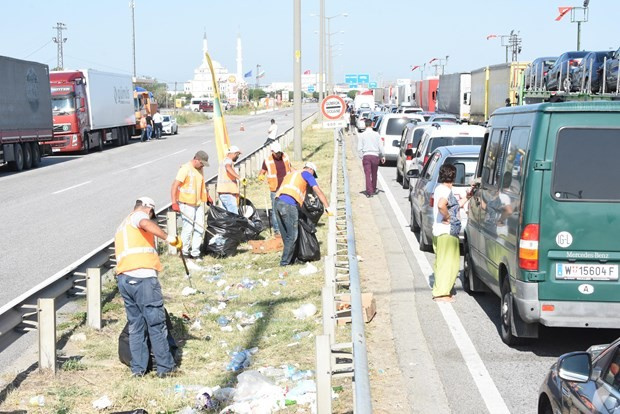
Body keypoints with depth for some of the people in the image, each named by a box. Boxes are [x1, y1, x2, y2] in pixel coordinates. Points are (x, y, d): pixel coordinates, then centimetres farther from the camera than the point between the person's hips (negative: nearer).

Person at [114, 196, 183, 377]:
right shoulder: (138, 215, 3)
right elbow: (145, 224, -23)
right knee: (156, 324, -1)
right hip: (143, 277, -8)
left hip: (123, 279, 8)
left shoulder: (121, 226, 29)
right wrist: (169, 238, -24)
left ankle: (138, 368, 15)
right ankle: (165, 367, 4)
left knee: (135, 326, 14)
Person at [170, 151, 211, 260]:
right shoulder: (185, 169, -12)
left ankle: (195, 252, 12)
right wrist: (174, 203, -24)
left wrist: (207, 196, 27)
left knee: (200, 228, 5)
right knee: (188, 228, -6)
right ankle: (184, 252, 7)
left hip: (199, 203, 7)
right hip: (187, 204, -7)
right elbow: (174, 186, -17)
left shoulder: (200, 169, 12)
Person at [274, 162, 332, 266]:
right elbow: (318, 191, 6)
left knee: (286, 235, 14)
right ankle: (285, 262, -1)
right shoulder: (307, 174, 15)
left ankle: (291, 260, 21)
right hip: (289, 204, -7)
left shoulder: (290, 174, 34)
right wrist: (328, 208, 5)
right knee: (292, 235, -1)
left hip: (277, 202, 7)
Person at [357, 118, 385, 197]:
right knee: (374, 174, 15)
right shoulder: (376, 134, 0)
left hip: (366, 156, -1)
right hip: (375, 155, 1)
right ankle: (374, 190, 29)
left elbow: (359, 148, -1)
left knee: (367, 174, -3)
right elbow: (380, 146, 0)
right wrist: (382, 156, 8)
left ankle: (369, 192, -12)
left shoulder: (361, 135, 0)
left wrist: (362, 157, 7)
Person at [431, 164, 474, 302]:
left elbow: (456, 205, 24)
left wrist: (467, 197, 20)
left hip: (439, 232, 10)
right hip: (447, 232, -10)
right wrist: (447, 217, -21)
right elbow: (441, 205, -37)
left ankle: (439, 290, 25)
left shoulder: (439, 188, 16)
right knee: (448, 262, -6)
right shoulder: (446, 190, -16)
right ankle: (441, 293, -5)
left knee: (441, 262, 18)